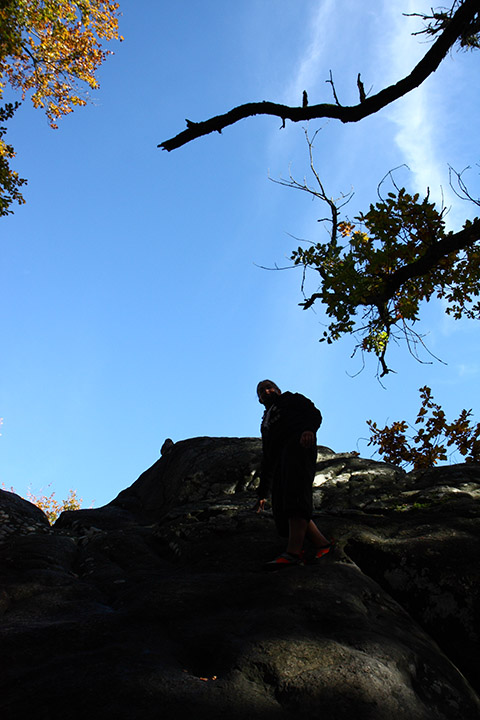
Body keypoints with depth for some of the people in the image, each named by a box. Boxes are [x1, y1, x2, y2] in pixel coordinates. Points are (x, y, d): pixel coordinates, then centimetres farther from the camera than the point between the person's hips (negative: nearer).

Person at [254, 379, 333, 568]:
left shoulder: (291, 399, 26)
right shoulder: (266, 423, 40)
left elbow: (314, 413, 6)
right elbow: (267, 461, 35)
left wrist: (309, 429, -20)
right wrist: (262, 494, 26)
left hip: (298, 444, -7)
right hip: (280, 459, 7)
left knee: (295, 494, -29)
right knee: (282, 510, -12)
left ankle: (293, 551, -46)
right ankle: (321, 543, -8)